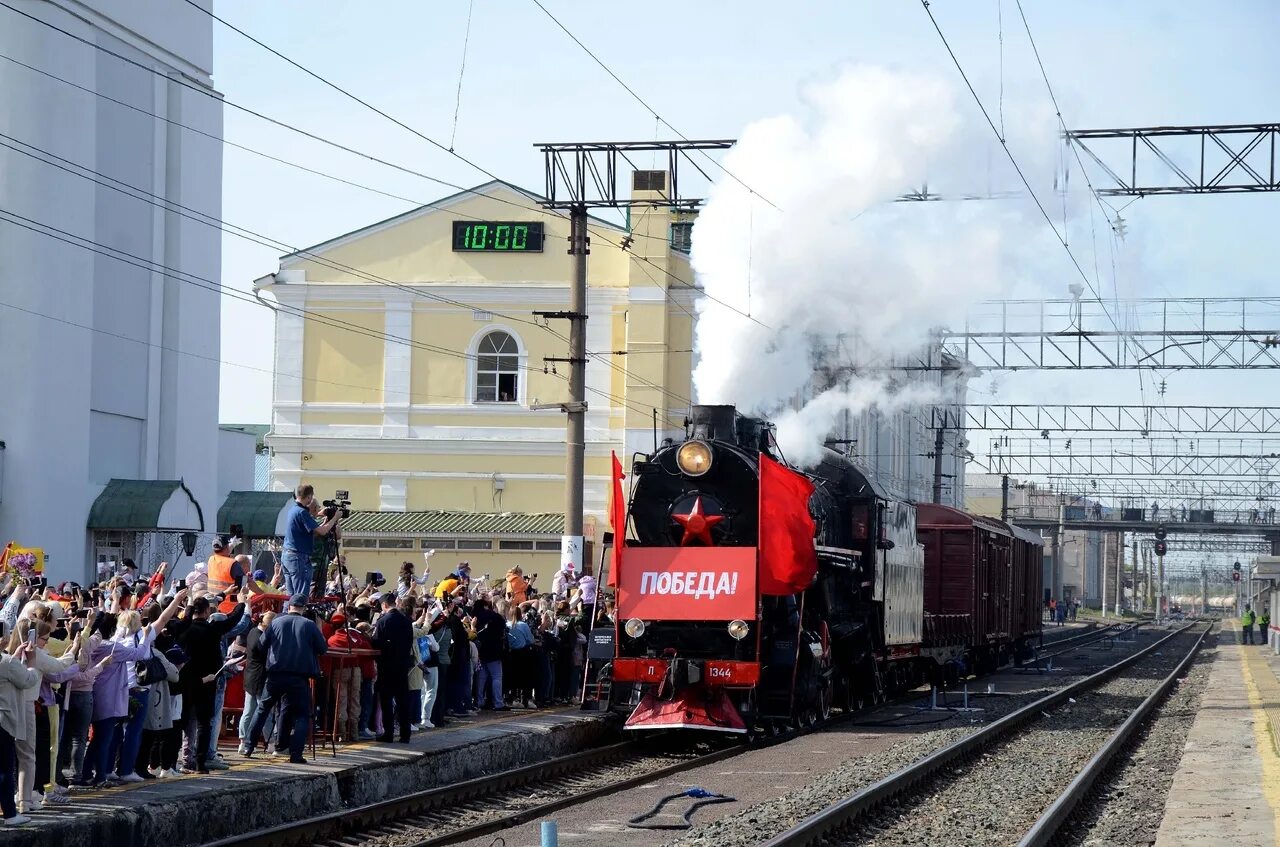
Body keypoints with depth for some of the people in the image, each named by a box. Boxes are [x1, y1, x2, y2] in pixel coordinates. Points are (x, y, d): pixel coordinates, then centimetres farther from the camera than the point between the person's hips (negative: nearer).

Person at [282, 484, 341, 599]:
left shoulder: (293, 509, 14)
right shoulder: (302, 512, -16)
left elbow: (312, 532, 17)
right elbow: (322, 531, -18)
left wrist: (326, 521, 13)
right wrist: (335, 518, -6)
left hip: (286, 556, 10)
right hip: (299, 557, -10)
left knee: (291, 596, 11)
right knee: (301, 597, -8)